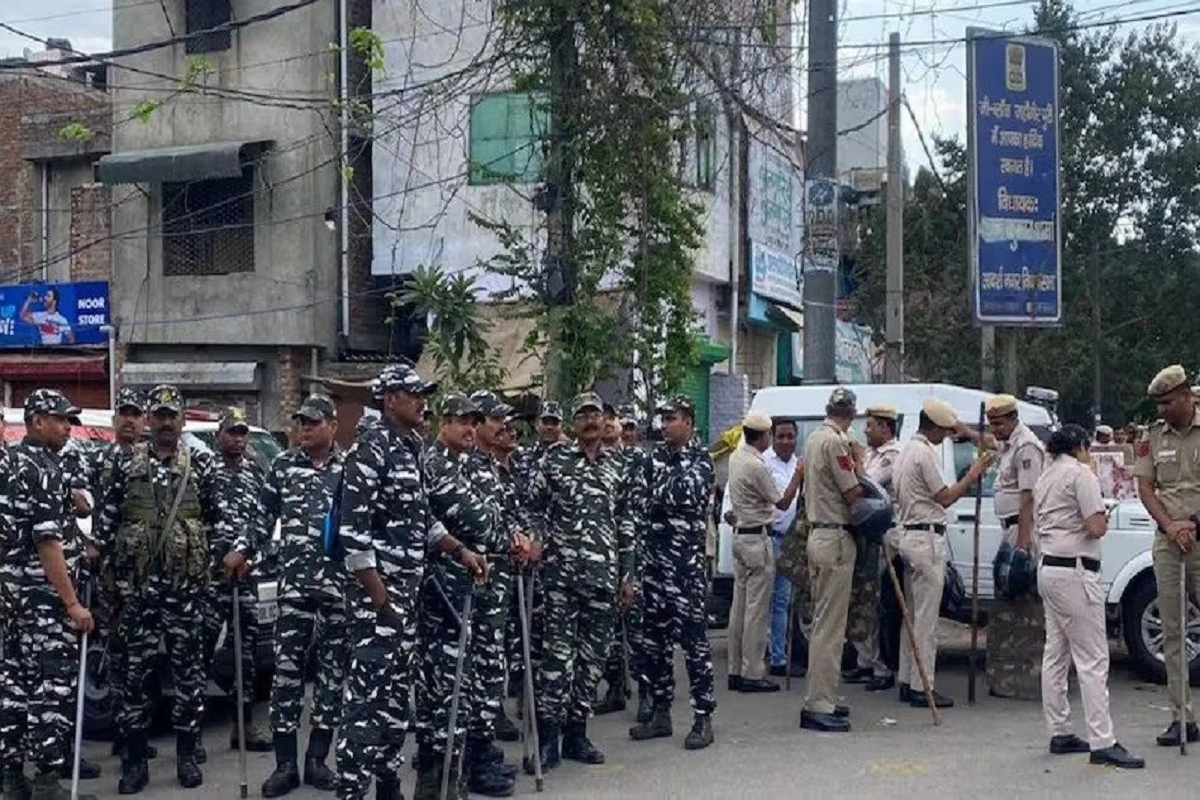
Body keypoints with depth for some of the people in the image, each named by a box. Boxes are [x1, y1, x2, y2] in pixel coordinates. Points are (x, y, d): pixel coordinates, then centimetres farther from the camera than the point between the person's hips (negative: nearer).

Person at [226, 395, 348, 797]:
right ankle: (285, 764, 4)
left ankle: (317, 759, 16)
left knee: (332, 669, 6)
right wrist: (242, 550, 0)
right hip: (294, 582, 1)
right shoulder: (284, 464, 7)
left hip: (340, 583, 0)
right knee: (286, 668, -2)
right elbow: (264, 516, 11)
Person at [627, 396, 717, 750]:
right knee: (654, 637, 10)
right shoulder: (650, 459, 13)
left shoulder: (700, 459, -3)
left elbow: (687, 493, -19)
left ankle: (703, 717, 2)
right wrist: (672, 497, -7)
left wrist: (656, 495, -5)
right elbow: (638, 501, 4)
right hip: (653, 557, 6)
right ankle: (661, 713, 20)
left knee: (693, 636, -5)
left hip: (687, 561, -6)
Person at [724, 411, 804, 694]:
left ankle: (736, 670, 16)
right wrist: (798, 475, -4)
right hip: (757, 539, -9)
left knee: (740, 604, 12)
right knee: (757, 608, -5)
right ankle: (752, 674, -3)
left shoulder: (735, 457, 8)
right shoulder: (757, 466, -19)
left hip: (740, 535, 9)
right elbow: (782, 503, -10)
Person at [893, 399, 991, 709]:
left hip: (909, 534, 10)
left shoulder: (907, 450, 17)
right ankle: (922, 687, -4)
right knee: (926, 616, -6)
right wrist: (973, 475, -6)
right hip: (926, 538, -10)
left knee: (914, 612, 14)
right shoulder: (926, 453, -14)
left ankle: (907, 681, 18)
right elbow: (945, 498, -13)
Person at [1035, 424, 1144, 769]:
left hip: (1048, 568, 9)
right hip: (1075, 571, -9)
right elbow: (1096, 528, -17)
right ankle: (1102, 743, -10)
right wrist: (1103, 516, 2)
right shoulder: (1080, 473, -10)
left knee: (1056, 655, 12)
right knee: (1092, 660, -9)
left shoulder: (1045, 477, 16)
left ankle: (1060, 733, 17)